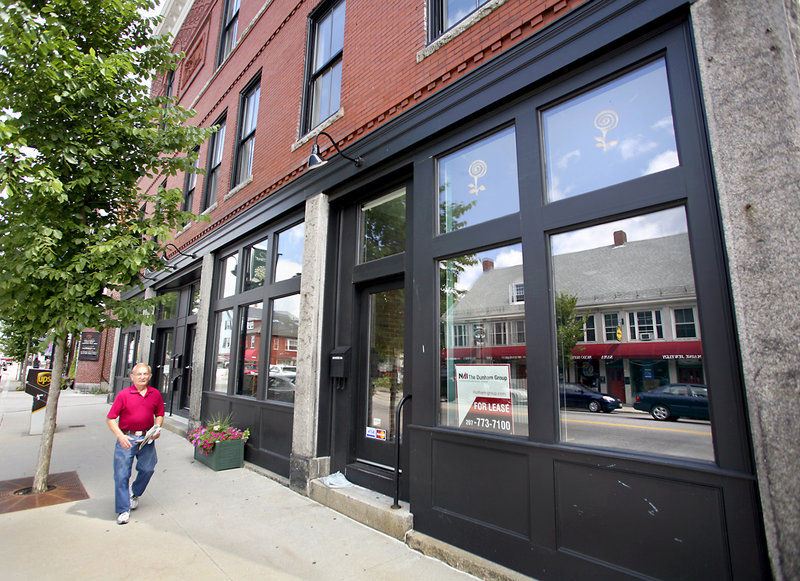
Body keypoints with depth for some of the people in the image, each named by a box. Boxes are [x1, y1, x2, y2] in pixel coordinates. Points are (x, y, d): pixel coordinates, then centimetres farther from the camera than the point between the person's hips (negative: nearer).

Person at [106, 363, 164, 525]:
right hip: (126, 438, -3)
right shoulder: (124, 394, -7)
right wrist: (120, 436, -17)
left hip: (147, 438, 3)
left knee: (147, 469, 11)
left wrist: (157, 428, -3)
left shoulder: (155, 394, 3)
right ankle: (123, 510, 15)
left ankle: (135, 493, 41)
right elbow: (110, 418, -5)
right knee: (122, 474, 1)